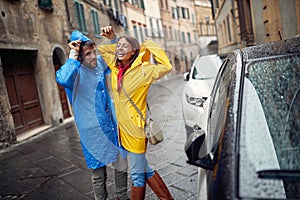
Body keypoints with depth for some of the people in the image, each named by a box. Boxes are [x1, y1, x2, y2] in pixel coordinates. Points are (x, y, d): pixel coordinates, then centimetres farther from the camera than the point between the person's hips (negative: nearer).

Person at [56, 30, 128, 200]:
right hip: (93, 132, -5)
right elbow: (62, 79, -40)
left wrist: (113, 38, -1)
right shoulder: (75, 72, -16)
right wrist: (73, 56, -29)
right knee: (99, 175, 8)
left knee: (122, 167, 17)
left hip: (113, 126, 6)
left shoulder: (100, 63, 1)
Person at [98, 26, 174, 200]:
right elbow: (101, 49, 20)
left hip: (135, 127, -7)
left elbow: (166, 67, -25)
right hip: (123, 127, 8)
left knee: (137, 174, 7)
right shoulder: (115, 66, 4)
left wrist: (149, 47, -16)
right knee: (145, 170, 20)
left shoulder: (142, 69, -14)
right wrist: (111, 39, 6)